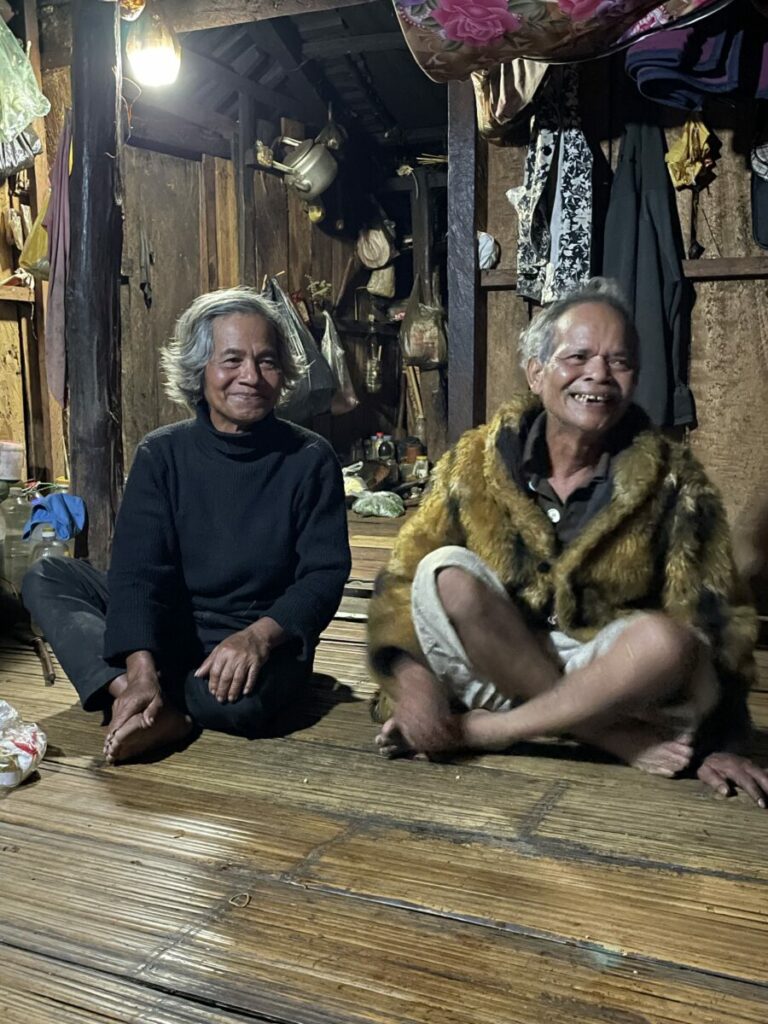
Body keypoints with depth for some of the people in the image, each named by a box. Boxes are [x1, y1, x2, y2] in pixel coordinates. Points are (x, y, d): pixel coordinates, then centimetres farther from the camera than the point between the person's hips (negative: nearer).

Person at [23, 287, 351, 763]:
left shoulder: (310, 460, -7)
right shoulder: (162, 454, -3)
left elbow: (324, 574, -12)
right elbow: (138, 568, -13)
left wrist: (258, 635, -32)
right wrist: (142, 670, -30)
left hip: (264, 640, -3)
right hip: (162, 632, 4)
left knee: (245, 695, -38)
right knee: (45, 578, -14)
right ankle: (145, 703, -30)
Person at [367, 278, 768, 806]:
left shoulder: (672, 480, -7)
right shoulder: (477, 461, -5)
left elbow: (715, 621, -4)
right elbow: (406, 573, -5)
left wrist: (718, 742, -12)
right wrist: (411, 673, -22)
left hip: (613, 678, -1)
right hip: (496, 668, 1)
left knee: (667, 640, -33)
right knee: (446, 572, -26)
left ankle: (474, 730, -18)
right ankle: (616, 738, -20)